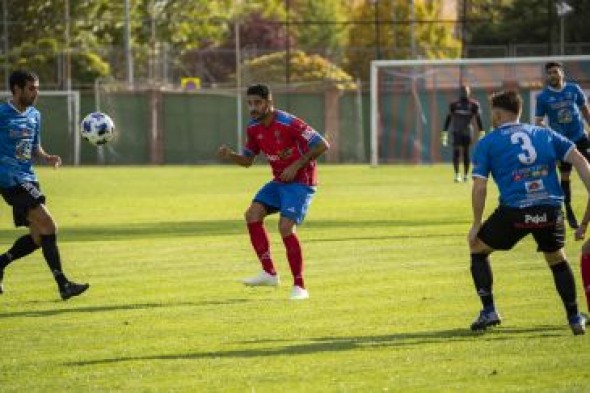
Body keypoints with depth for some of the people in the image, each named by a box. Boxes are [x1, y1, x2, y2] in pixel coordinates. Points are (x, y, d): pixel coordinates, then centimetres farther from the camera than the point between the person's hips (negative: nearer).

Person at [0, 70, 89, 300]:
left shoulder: (34, 115, 14)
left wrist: (46, 158, 1)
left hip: (29, 179, 9)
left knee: (38, 237, 7)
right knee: (48, 225, -16)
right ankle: (63, 285, -15)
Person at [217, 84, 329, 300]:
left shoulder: (288, 123, -21)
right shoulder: (254, 128, 2)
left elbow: (322, 145, -21)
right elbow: (247, 160, 14)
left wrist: (296, 166, -21)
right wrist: (230, 155, -7)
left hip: (301, 181, -8)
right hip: (279, 181, 8)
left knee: (286, 227, -20)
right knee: (253, 213, -8)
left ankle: (299, 287, -11)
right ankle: (269, 273, -1)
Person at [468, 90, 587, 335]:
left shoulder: (487, 144, 9)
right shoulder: (545, 134, 18)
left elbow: (479, 188, 1)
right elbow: (579, 161, 7)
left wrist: (476, 225, 9)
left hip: (514, 212, -3)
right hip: (550, 210, 3)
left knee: (478, 248, 21)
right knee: (557, 260, 27)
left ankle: (489, 312, 15)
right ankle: (575, 319, 24)